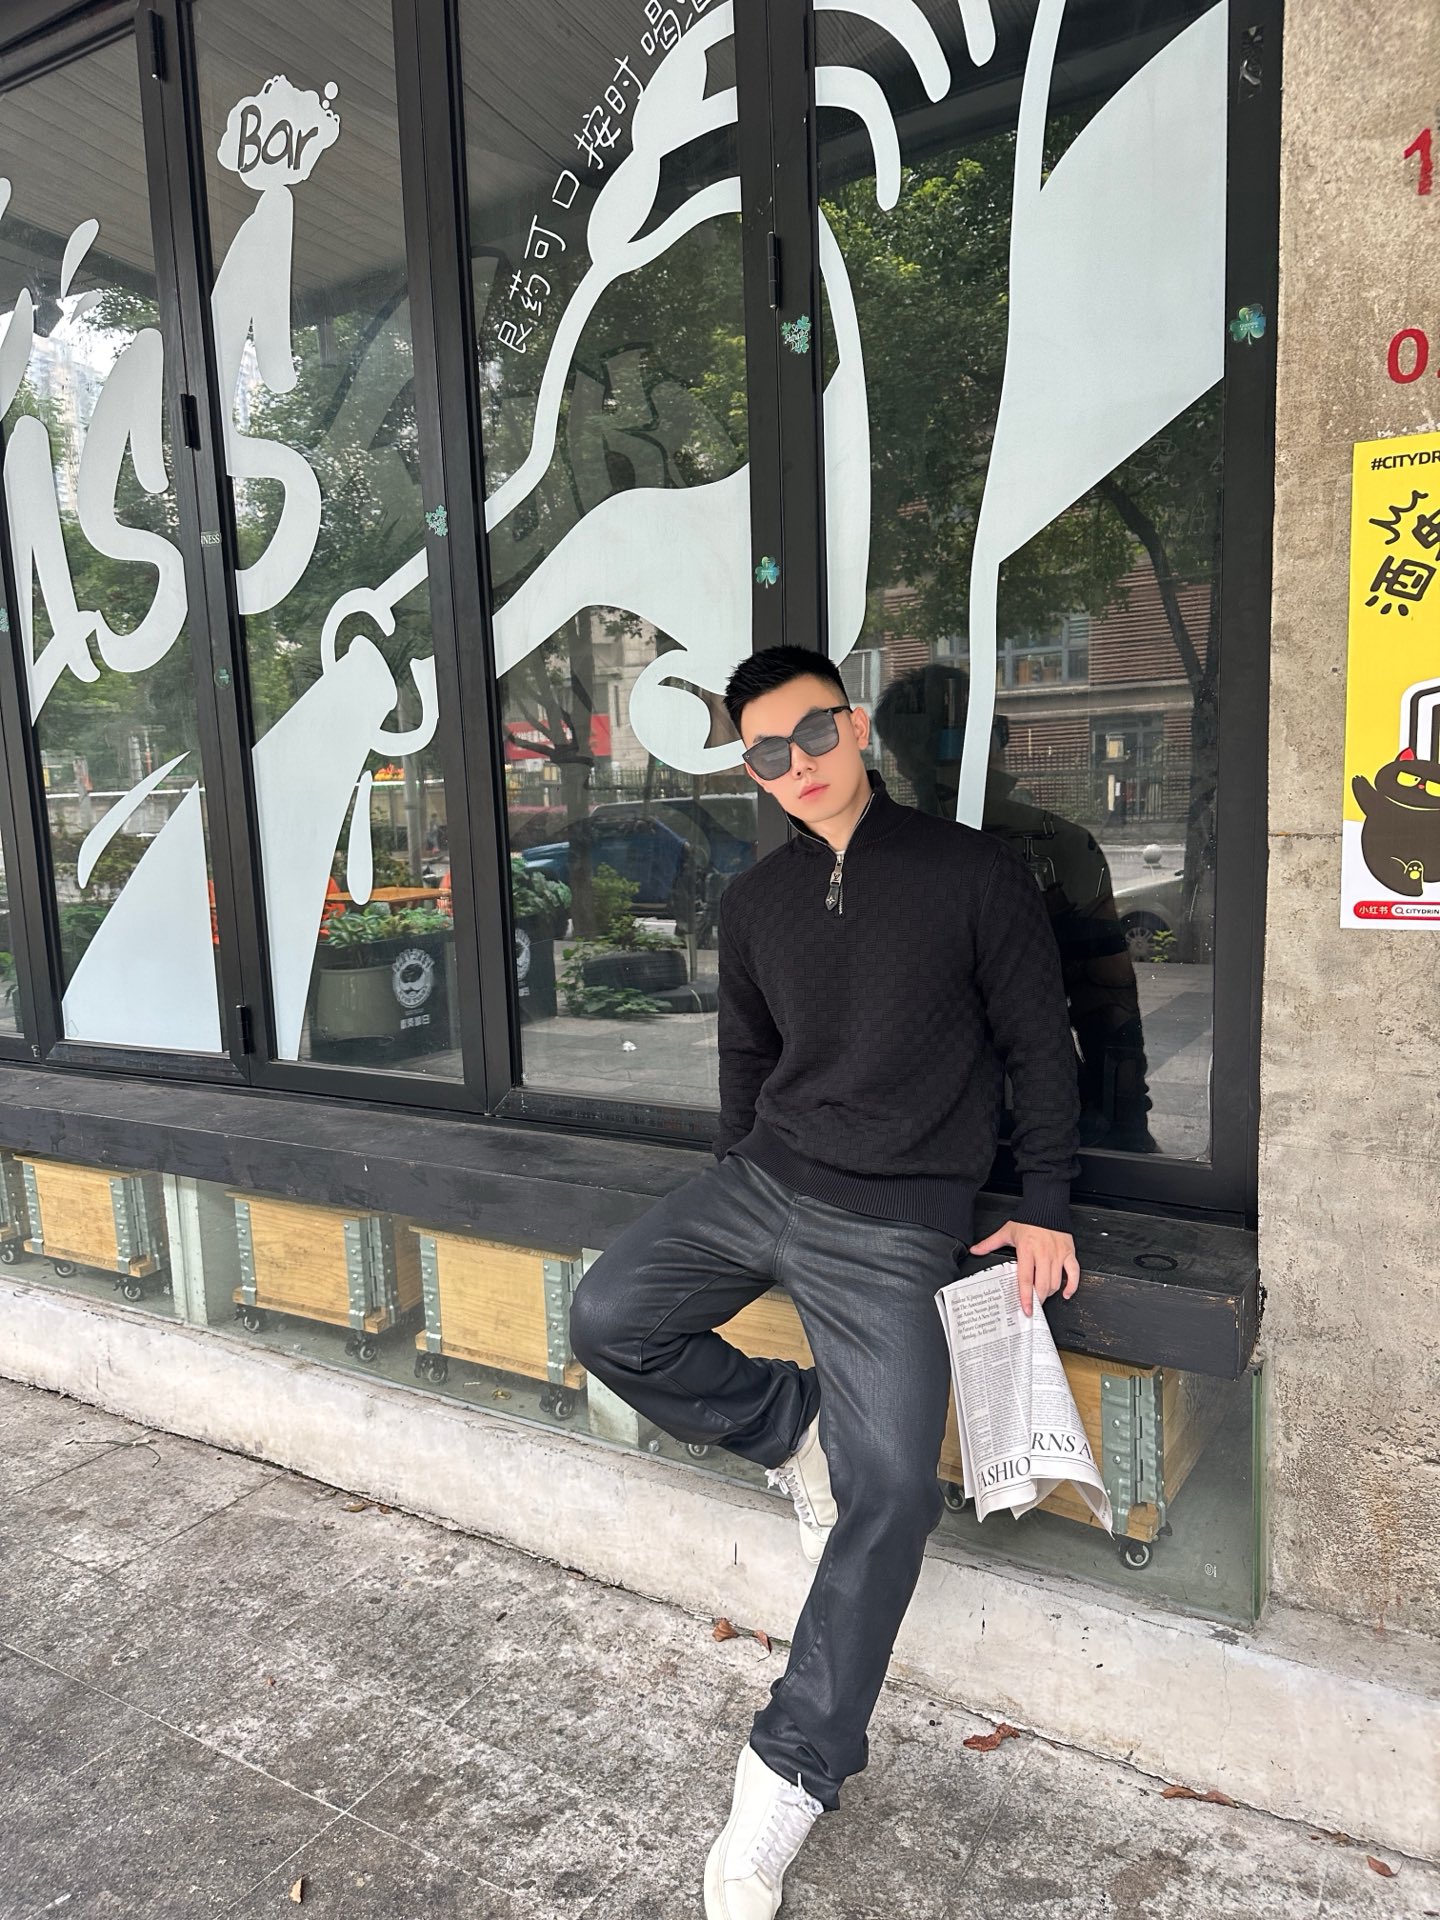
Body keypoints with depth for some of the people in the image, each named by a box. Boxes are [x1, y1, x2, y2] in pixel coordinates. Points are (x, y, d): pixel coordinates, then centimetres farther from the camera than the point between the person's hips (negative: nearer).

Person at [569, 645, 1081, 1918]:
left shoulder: (972, 872, -4)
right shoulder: (757, 903, 8)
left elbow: (1037, 1045, -1)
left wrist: (1043, 1207, -3)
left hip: (895, 1222, -4)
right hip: (762, 1182, 5)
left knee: (890, 1491, -11)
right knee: (610, 1321, -10)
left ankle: (794, 1771, 7)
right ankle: (800, 1435, 8)